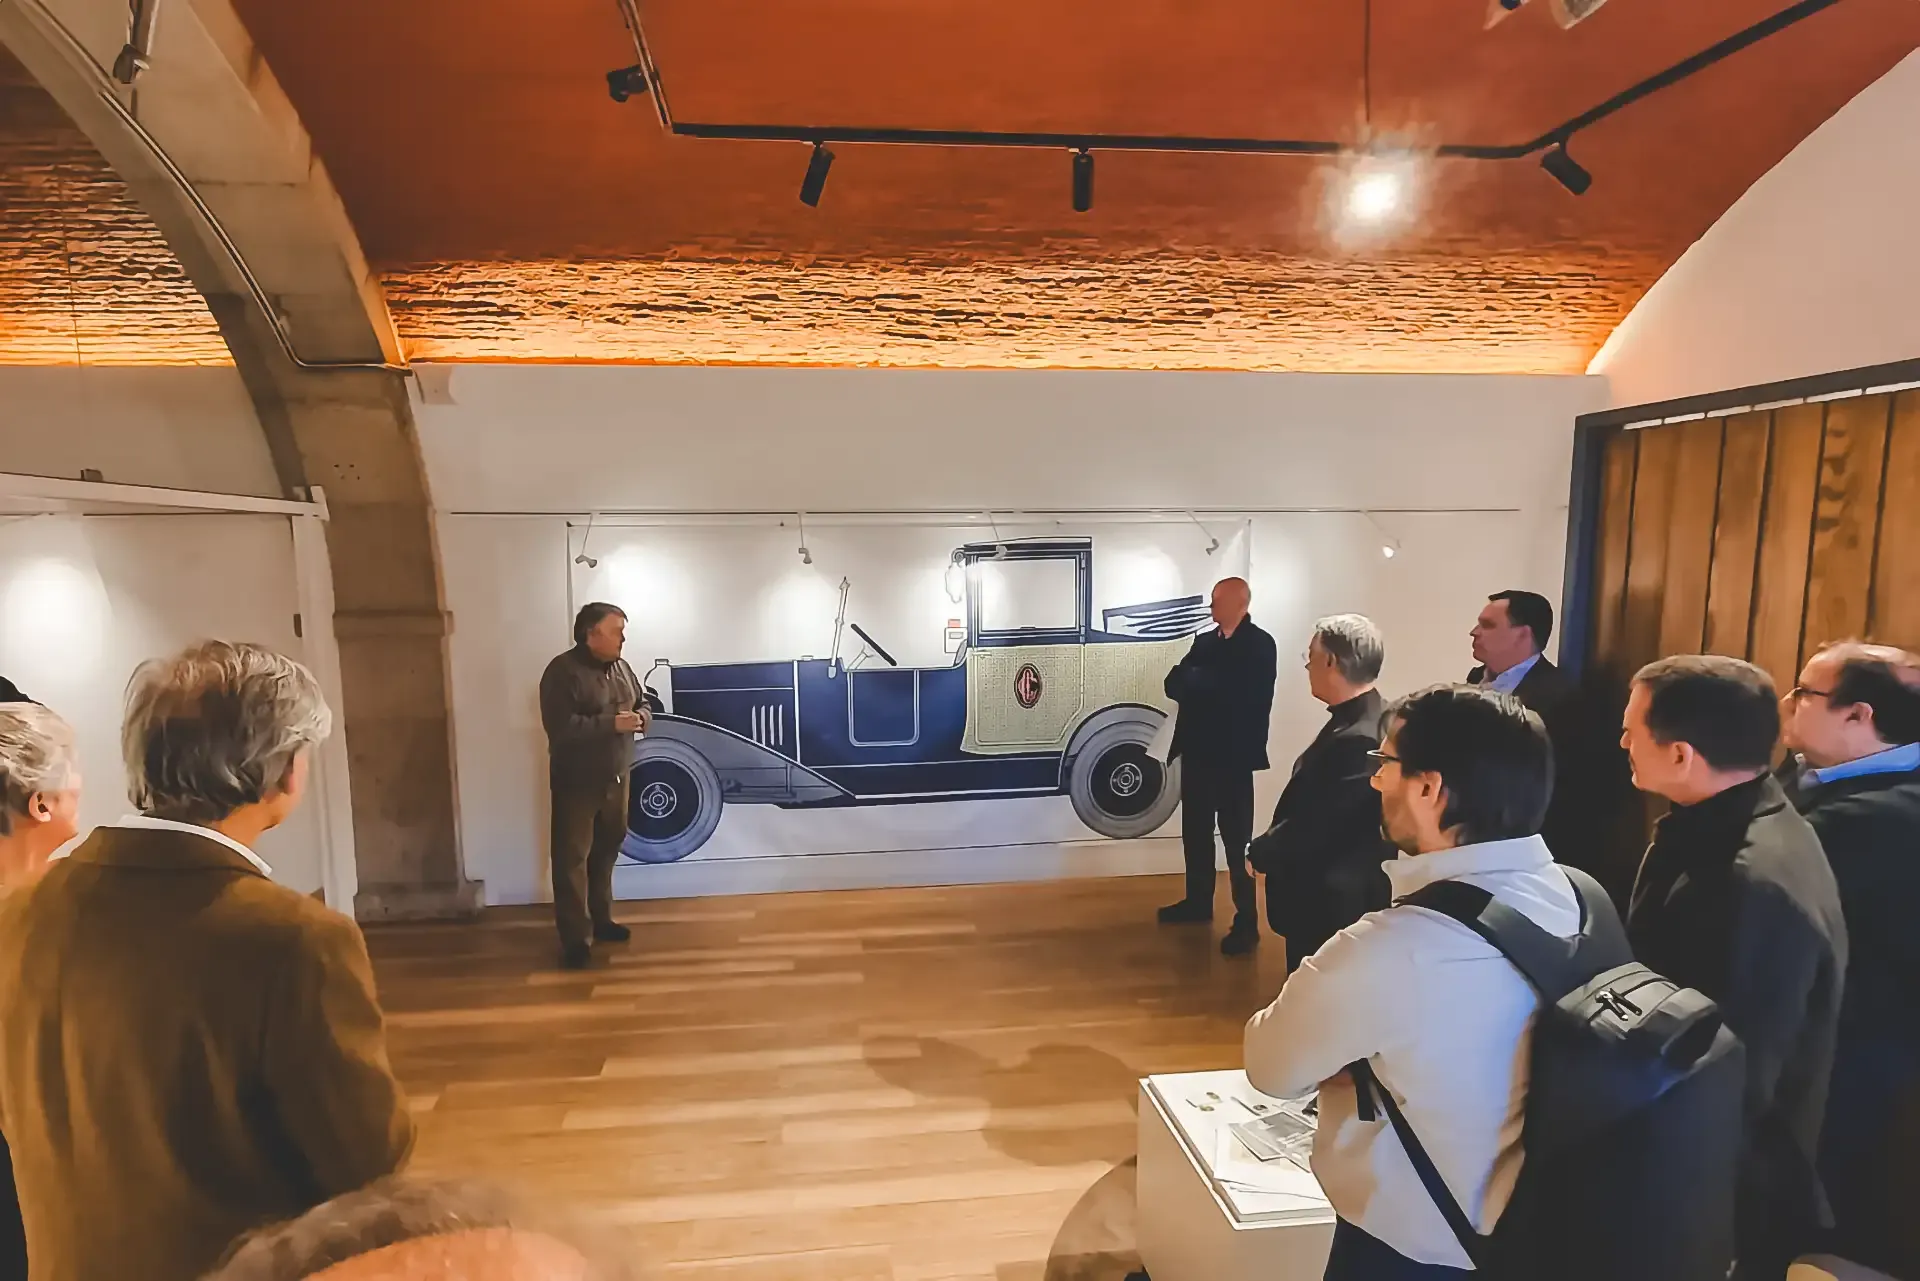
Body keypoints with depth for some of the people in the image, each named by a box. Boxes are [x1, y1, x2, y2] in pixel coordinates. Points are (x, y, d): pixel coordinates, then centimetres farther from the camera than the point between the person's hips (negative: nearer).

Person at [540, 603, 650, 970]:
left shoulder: (621, 668, 7)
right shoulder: (562, 672, -17)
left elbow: (643, 705, 15)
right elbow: (561, 728, -26)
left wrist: (640, 717, -9)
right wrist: (612, 723, -27)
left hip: (616, 778, 7)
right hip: (576, 782, -7)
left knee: (606, 851, 17)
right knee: (572, 858, -1)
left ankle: (600, 919, 31)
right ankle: (576, 937, 5)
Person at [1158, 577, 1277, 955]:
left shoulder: (1259, 645, -8)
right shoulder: (1204, 641, 12)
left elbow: (1244, 697, -19)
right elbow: (1174, 684, 4)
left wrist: (1196, 682, -9)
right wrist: (1207, 685, -14)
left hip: (1233, 757, -7)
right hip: (1197, 753, 7)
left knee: (1237, 839, 0)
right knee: (1195, 832, 16)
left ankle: (1246, 922, 9)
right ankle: (1198, 901, 32)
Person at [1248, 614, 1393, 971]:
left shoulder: (1359, 740, -28)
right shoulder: (1358, 722, 5)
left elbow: (1310, 830, -25)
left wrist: (1259, 852, -8)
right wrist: (1270, 847, -2)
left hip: (1332, 907, -9)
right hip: (1330, 899, 9)